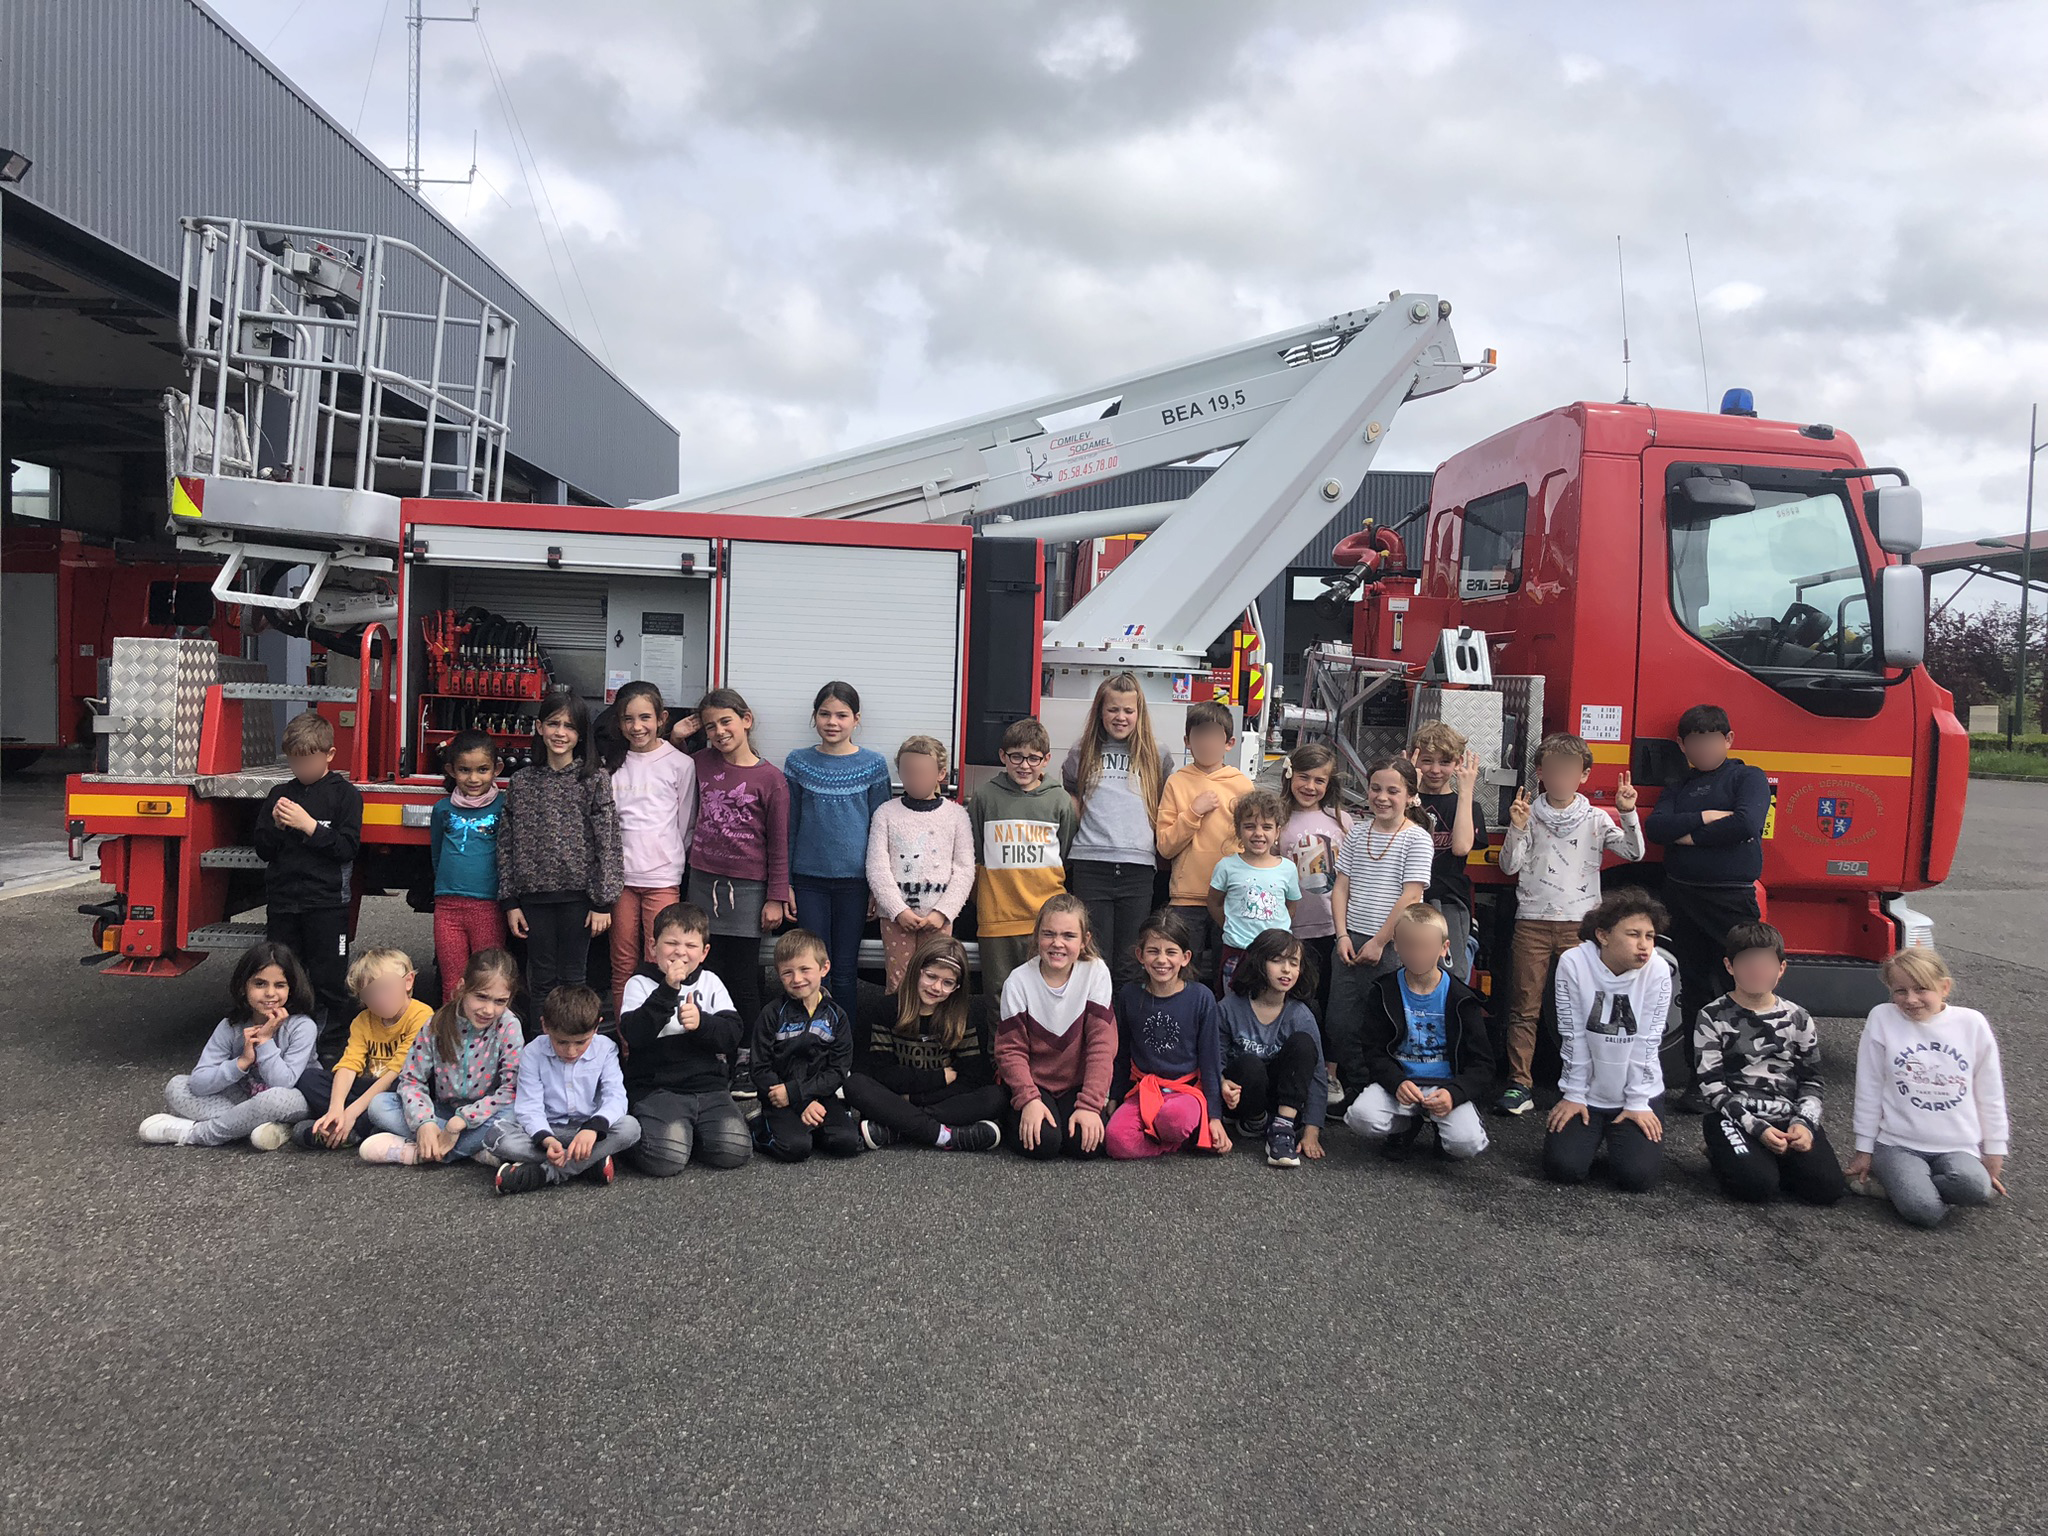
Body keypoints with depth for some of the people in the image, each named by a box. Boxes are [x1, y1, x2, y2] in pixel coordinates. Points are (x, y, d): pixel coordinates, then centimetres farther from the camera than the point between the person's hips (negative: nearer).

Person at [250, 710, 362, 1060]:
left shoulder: (344, 794, 0)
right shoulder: (280, 794, 13)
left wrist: (309, 825, -15)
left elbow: (347, 847, -9)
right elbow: (261, 850, 11)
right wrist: (276, 826, -7)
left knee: (328, 979, -1)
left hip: (326, 902, -4)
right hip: (282, 900, 4)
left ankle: (331, 1047, 8)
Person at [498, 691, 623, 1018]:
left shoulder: (595, 779, -3)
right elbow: (507, 844, 7)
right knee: (541, 980, 10)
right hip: (534, 895, 2)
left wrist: (603, 903, -8)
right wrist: (510, 902, 4)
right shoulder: (522, 782, 5)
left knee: (573, 979, 5)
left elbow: (607, 842, -5)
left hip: (578, 895, -2)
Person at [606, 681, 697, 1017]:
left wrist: (669, 860, 5)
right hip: (619, 875, 3)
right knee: (622, 966, 7)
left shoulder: (680, 764, 0)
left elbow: (685, 825, 6)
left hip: (662, 877, -3)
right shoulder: (613, 764, 9)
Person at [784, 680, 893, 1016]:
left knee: (845, 970, 5)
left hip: (854, 879, -1)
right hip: (809, 879, 1)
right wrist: (785, 882, 4)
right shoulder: (798, 762, 3)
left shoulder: (874, 765, 0)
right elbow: (789, 826, 7)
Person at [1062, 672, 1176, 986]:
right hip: (1090, 866, 0)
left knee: (1129, 965, 5)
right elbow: (1069, 803, 19)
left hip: (1138, 868, 0)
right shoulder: (1082, 753, 10)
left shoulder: (1157, 756, 10)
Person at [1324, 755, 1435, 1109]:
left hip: (1392, 944, -4)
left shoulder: (1417, 838, -7)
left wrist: (1380, 941, -13)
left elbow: (1410, 897, -12)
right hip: (1353, 939, 5)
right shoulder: (1357, 833, 8)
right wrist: (1343, 935, -2)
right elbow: (1341, 887, 8)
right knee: (1340, 1019, 6)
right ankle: (1345, 1082, 22)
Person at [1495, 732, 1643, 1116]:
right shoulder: (1528, 814, 4)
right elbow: (1509, 866, -3)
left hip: (1579, 923, 0)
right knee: (1525, 1007, 1)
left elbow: (1633, 853, -4)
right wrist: (1517, 830, -18)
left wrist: (1628, 814, -16)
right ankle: (1520, 1084, 5)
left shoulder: (1595, 819, 6)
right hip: (1532, 922, 0)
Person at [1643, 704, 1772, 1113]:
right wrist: (1704, 818, -11)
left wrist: (1689, 835, -8)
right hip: (1683, 895, 5)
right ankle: (1698, 1082, 15)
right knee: (1695, 991, 9)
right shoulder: (1680, 786, 16)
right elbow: (1655, 827, 0)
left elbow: (1747, 823, -16)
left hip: (1732, 898, -5)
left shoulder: (1748, 778, 3)